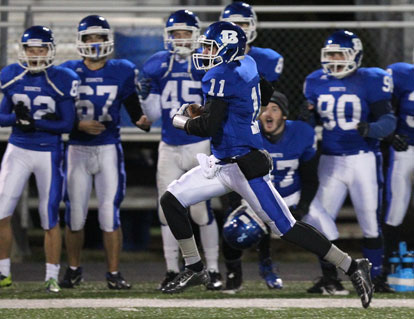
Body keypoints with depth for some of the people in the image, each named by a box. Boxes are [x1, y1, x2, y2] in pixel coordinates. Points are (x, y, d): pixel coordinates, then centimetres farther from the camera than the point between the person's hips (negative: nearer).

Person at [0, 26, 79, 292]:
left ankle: (52, 277, 13)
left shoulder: (62, 81, -9)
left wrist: (35, 122, -23)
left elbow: (67, 124, -10)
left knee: (50, 218, 2)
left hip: (49, 153, -2)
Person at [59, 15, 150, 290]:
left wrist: (143, 120, -16)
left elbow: (135, 110, 5)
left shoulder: (122, 72, 2)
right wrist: (79, 125, -15)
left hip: (108, 150, -1)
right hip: (77, 150, 1)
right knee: (75, 214, 5)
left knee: (110, 213, -4)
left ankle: (114, 273, 4)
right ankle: (74, 269, 22)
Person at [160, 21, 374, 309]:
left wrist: (180, 120, -4)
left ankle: (354, 268, 1)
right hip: (221, 165, 10)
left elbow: (208, 127, -22)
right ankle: (195, 270, 15)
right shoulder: (247, 65, 7)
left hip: (245, 167, -10)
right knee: (171, 201, 5)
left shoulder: (222, 76, -18)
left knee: (287, 228, -6)